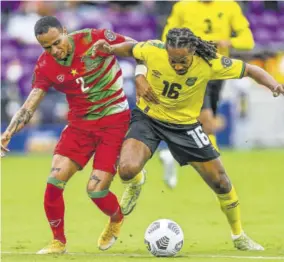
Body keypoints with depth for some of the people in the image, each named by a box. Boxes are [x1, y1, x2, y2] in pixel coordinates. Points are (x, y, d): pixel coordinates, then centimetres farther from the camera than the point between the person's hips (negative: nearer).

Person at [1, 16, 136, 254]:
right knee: (55, 180, -10)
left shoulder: (94, 39, -17)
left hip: (114, 120, -4)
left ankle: (117, 220, 25)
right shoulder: (45, 66, -5)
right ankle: (58, 241, 11)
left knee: (96, 189, -11)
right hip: (80, 124, 4)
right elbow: (30, 106, -3)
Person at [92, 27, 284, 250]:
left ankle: (239, 236, 28)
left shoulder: (210, 63, -26)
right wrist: (110, 49, -20)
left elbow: (250, 70, -13)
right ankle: (136, 183, 16)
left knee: (219, 180, 3)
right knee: (127, 170, -26)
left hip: (184, 125, 1)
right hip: (148, 117, -1)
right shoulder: (153, 50, -26)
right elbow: (130, 49, -1)